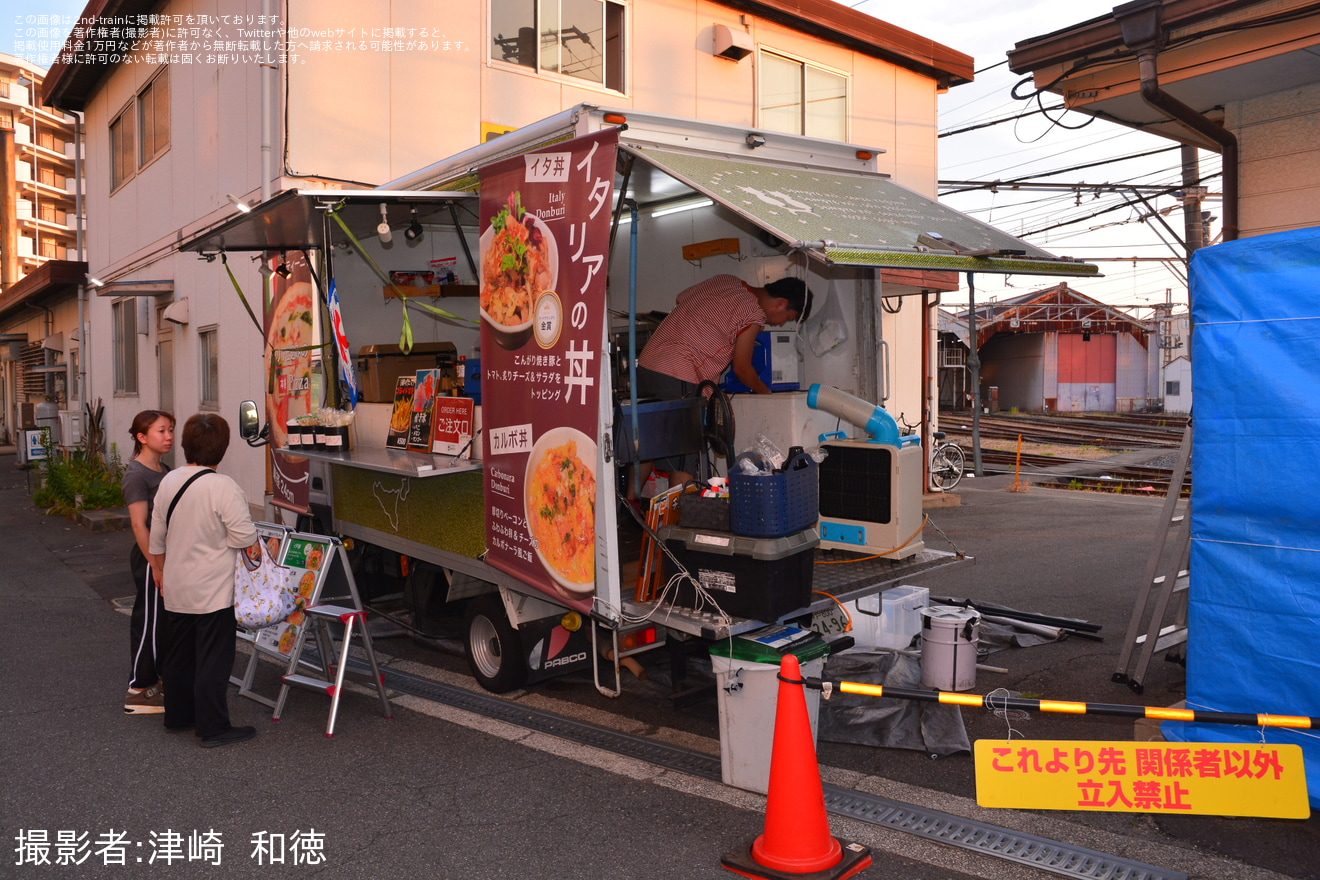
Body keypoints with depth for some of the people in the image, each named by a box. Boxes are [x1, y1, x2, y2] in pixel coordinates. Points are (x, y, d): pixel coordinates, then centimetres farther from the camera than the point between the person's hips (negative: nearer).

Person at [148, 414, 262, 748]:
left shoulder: (168, 482, 2)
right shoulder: (223, 487, -20)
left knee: (178, 655, 19)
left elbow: (157, 535, 12)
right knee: (213, 659, 1)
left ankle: (177, 716, 32)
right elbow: (245, 537, -19)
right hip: (213, 592, -7)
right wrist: (256, 551, 2)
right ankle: (213, 728, 7)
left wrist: (160, 569, 25)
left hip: (176, 589, 7)